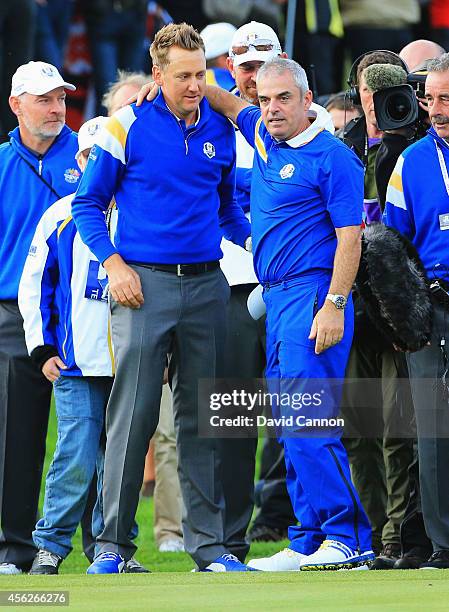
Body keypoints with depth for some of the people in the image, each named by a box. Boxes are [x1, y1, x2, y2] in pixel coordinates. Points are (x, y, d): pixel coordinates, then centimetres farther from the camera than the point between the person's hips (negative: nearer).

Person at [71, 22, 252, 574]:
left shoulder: (221, 130, 9)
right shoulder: (127, 127, -3)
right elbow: (87, 204, 2)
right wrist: (114, 264, -9)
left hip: (206, 283, 4)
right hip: (144, 283, -4)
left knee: (199, 418, 7)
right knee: (133, 414, -7)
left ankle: (207, 542, 10)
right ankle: (113, 542, -1)